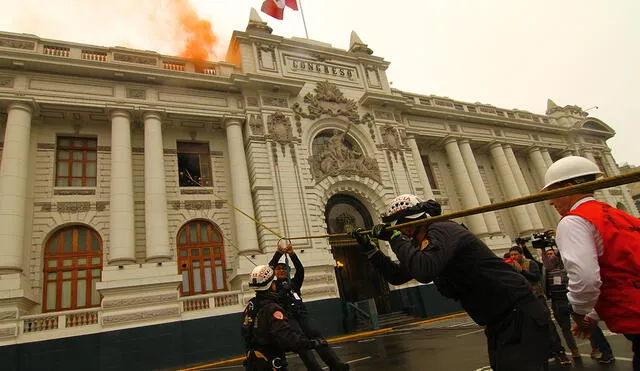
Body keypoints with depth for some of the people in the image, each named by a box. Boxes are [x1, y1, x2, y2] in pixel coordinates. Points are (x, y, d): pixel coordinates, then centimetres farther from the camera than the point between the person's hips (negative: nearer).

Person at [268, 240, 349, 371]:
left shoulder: (294, 282, 26)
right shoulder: (273, 285, 19)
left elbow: (300, 269, 10)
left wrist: (292, 254, -3)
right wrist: (278, 253, -5)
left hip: (301, 314, 2)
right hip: (287, 316, -2)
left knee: (315, 335, -17)